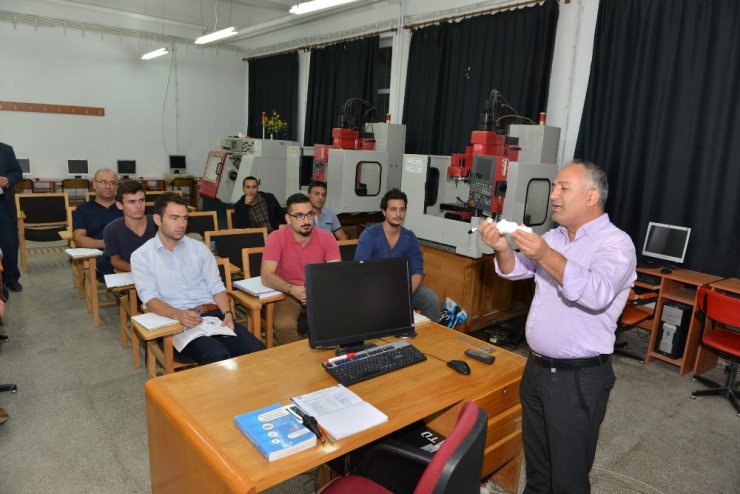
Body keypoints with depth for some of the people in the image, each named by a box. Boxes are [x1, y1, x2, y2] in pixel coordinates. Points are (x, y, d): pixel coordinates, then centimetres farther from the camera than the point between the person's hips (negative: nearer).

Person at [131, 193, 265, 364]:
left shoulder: (199, 248, 16)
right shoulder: (141, 256, 7)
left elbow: (216, 286, 12)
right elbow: (149, 298, -4)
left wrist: (227, 313, -8)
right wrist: (178, 314, -23)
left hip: (214, 314, 4)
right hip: (177, 321, -3)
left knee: (258, 352, -22)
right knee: (218, 355, -34)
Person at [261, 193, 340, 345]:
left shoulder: (327, 238, -6)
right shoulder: (276, 238, -12)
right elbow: (266, 276, -17)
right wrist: (292, 289, -33)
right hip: (288, 294, -2)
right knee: (283, 325, -31)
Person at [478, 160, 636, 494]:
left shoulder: (616, 243, -14)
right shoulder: (554, 237, 7)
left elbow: (598, 294, -31)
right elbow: (516, 271, 5)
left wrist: (546, 256, -38)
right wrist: (503, 250, -16)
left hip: (579, 378, -6)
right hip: (537, 367, 7)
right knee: (535, 461, 23)